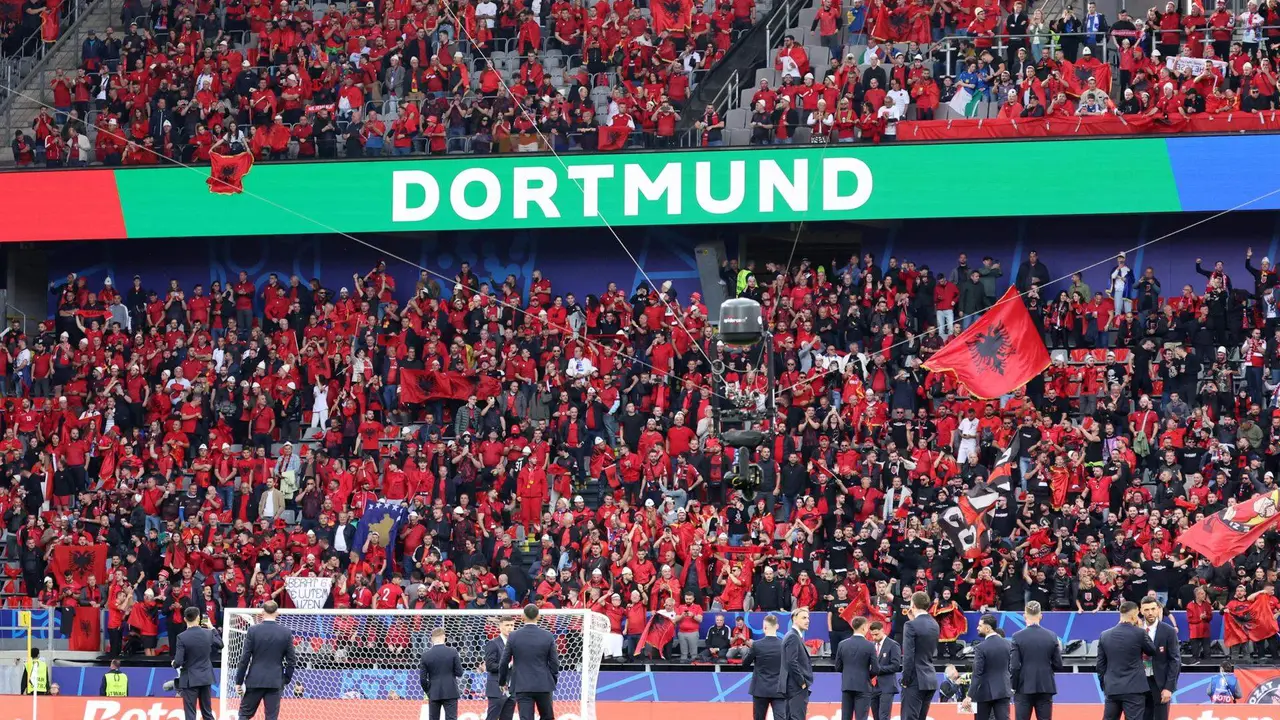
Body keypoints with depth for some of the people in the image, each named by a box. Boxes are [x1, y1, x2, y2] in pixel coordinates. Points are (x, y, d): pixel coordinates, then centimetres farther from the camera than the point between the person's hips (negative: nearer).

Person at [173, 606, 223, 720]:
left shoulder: (182, 637, -15)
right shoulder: (208, 634, -4)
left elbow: (178, 662, -17)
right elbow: (220, 645, 17)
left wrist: (175, 664, 7)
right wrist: (212, 628, 25)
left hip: (190, 680, -4)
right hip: (206, 679, 4)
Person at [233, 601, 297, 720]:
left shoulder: (253, 631, -6)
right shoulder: (286, 632, -2)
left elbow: (244, 658, -4)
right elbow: (291, 660, 2)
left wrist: (239, 681, 2)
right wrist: (286, 679, 15)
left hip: (255, 680, -1)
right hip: (275, 682, 1)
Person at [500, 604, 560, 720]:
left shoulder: (513, 637, -4)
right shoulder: (548, 637, -4)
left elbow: (504, 662, 1)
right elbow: (554, 663, 1)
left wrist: (502, 682, 17)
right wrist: (553, 681, 17)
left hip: (522, 686, -1)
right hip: (543, 686, 1)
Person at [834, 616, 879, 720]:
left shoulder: (842, 644, 1)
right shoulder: (869, 646, -9)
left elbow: (838, 667, 6)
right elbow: (875, 669, -8)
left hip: (847, 686, 4)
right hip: (863, 686, -4)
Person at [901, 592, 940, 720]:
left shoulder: (911, 625, -12)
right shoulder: (934, 625, 11)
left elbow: (908, 656, -16)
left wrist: (905, 680, -6)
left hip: (916, 680, -7)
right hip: (930, 680, 7)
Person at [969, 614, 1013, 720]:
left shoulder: (981, 648, -15)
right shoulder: (1006, 644, 3)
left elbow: (977, 674, -18)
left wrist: (970, 696, -18)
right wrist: (1012, 686, 21)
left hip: (985, 692, -4)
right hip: (1003, 690, 4)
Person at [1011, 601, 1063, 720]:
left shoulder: (1018, 637, -8)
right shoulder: (1052, 636, -1)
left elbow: (1014, 666, -10)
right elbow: (1059, 666, 1)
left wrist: (1014, 687, 2)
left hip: (1024, 688, -2)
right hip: (1046, 688, 2)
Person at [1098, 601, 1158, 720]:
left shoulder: (1105, 635, 4)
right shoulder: (1138, 633, -10)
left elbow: (1100, 664, 9)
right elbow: (1152, 651, 7)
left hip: (1112, 689, 4)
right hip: (1133, 689, -4)